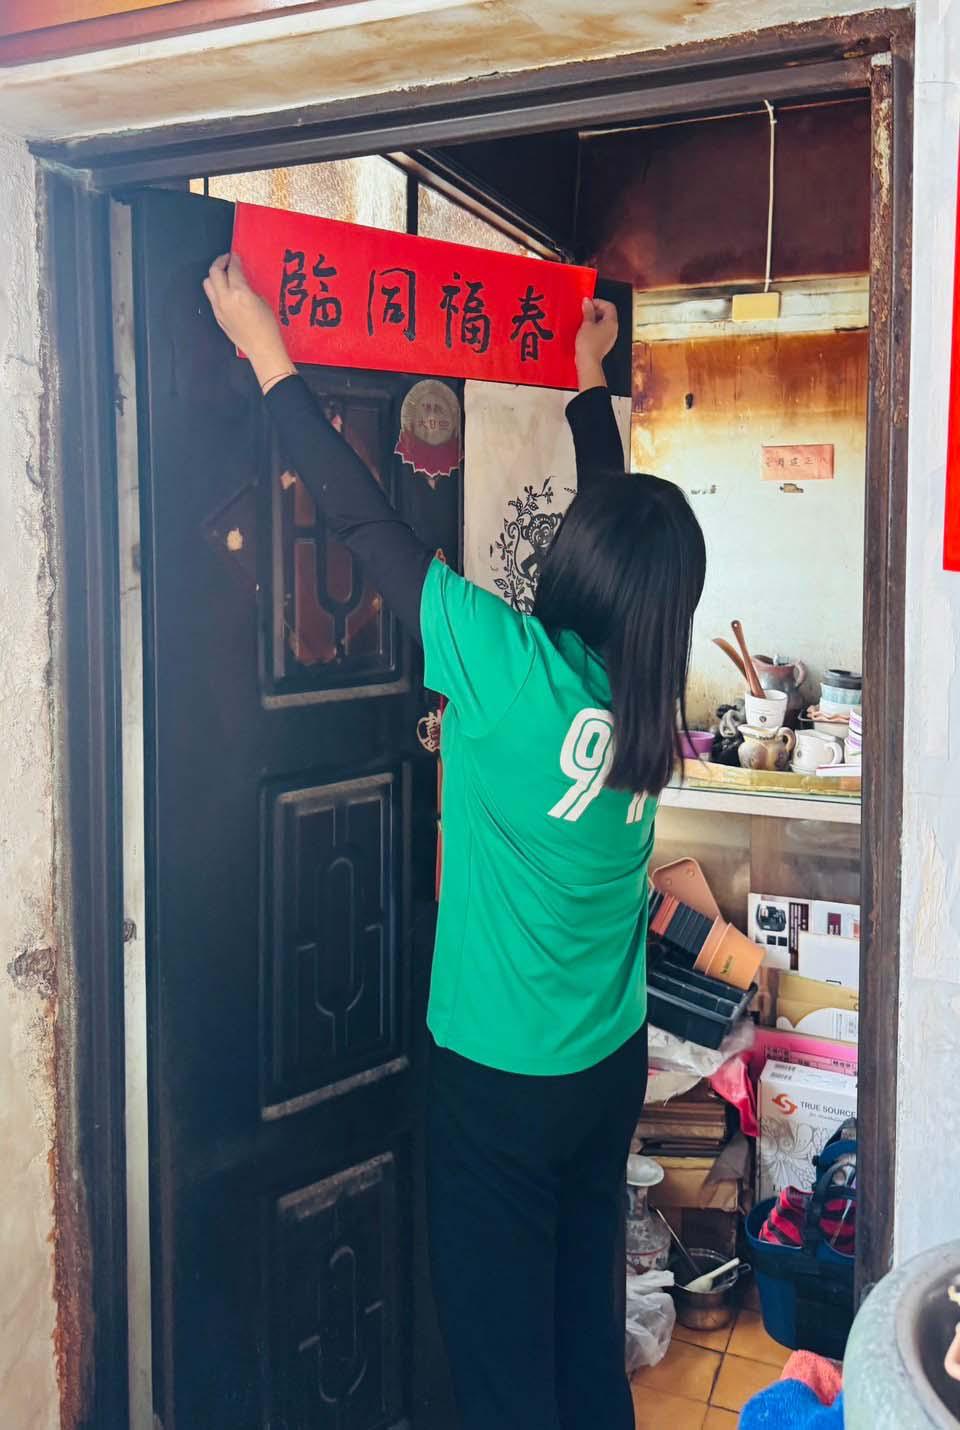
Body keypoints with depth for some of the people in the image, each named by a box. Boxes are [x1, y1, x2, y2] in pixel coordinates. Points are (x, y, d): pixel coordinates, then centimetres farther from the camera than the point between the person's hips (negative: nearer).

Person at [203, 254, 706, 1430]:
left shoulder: (515, 670, -24)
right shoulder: (646, 690, -6)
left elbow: (365, 521, -18)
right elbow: (617, 521, 10)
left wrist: (268, 356, -9)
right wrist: (590, 383, 24)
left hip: (501, 1075, -6)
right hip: (612, 1064, 6)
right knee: (588, 1322, 22)